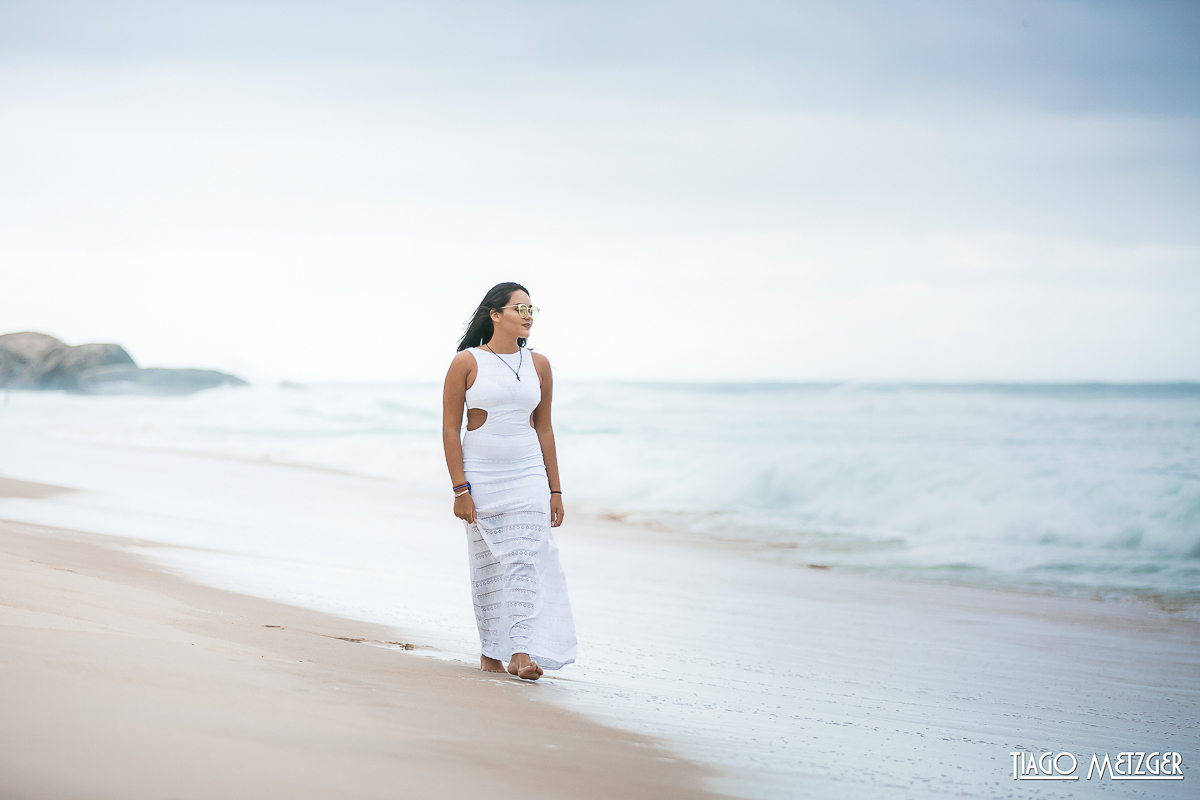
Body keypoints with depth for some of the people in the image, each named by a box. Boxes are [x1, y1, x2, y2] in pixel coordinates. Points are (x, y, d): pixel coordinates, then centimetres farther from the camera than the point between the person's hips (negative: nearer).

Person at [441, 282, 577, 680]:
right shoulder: (466, 363, -4)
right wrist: (460, 489, -10)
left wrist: (555, 489, 10)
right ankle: (490, 652, 17)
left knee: (525, 561, -9)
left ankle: (521, 653, -14)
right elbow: (450, 428, -4)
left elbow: (543, 428, 11)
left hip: (527, 475, 2)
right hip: (480, 476, -2)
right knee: (486, 565, 5)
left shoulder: (538, 364, 6)